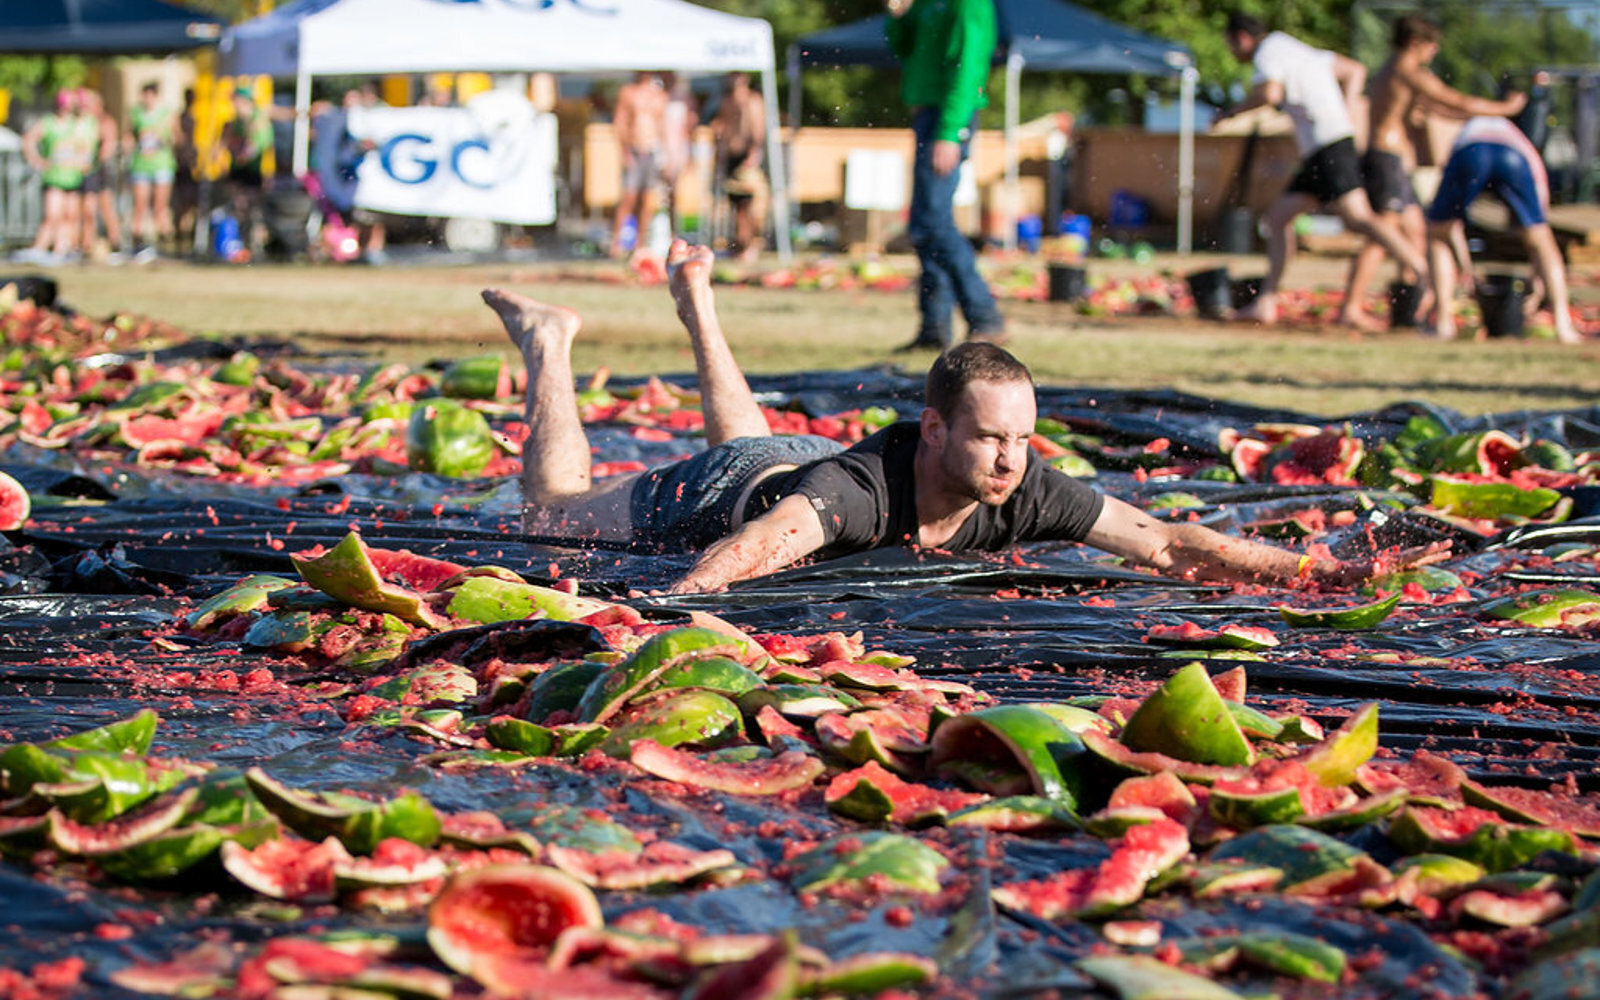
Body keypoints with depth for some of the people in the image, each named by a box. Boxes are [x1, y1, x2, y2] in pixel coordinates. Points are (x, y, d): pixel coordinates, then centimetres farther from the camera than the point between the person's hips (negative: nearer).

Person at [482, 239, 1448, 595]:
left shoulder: (1025, 491, -34)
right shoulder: (864, 484, -49)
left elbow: (1166, 541, -33)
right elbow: (759, 537, -65)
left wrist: (1317, 571, -40)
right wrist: (688, 592, -87)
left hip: (809, 465, 5)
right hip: (729, 495, -5)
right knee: (554, 510, 21)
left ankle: (699, 304, 59)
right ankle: (549, 344, 40)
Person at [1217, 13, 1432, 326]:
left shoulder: (1268, 53, -3)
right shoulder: (1297, 50, 26)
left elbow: (1270, 93, -24)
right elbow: (1355, 70, 29)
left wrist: (1236, 110, -7)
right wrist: (1343, 115, 21)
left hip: (1329, 145, -10)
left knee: (1359, 220, -19)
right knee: (1278, 218, 12)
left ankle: (1428, 278, -26)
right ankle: (1265, 303, 10)